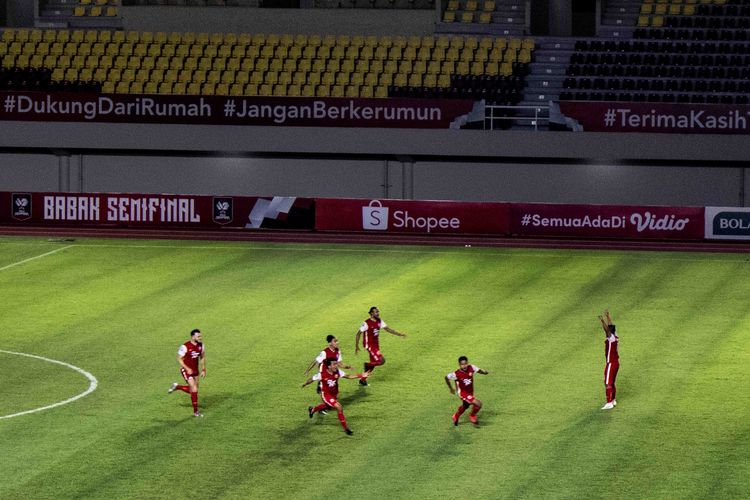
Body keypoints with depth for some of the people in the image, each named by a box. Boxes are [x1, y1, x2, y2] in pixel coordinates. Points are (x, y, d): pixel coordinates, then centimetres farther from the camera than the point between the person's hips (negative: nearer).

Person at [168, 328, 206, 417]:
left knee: (193, 390, 10)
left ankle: (176, 387, 33)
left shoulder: (201, 346, -1)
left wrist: (203, 370, 6)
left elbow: (202, 358, 14)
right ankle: (195, 412, -3)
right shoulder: (185, 347, -20)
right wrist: (187, 369, -23)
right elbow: (179, 359, -14)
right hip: (186, 370, -7)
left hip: (195, 370, 7)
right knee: (194, 389, -13)